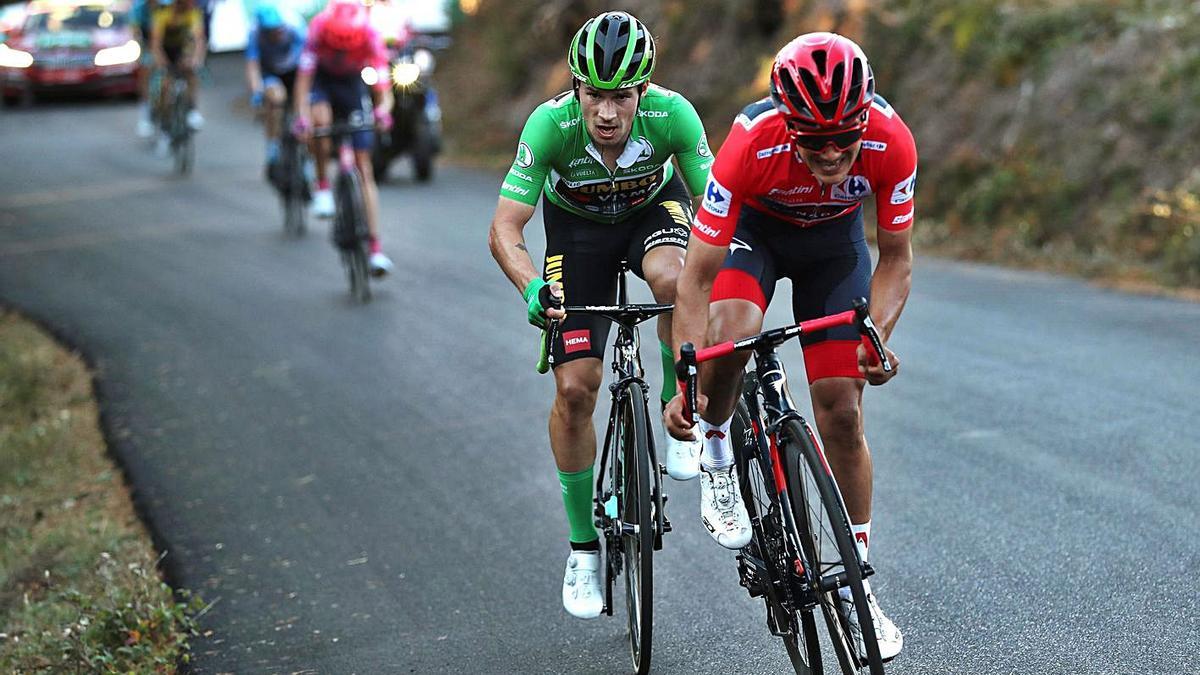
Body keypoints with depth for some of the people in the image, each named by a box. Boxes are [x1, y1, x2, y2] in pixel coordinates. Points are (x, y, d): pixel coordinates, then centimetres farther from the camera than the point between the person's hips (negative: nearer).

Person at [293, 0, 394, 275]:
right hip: (322, 79, 0)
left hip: (353, 83, 0)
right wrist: (302, 117, -45)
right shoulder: (319, 28, -31)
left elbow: (384, 93, -26)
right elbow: (304, 78, -32)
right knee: (321, 118, -37)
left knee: (365, 169, -6)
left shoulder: (371, 38, -29)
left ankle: (375, 249, -7)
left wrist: (382, 110, -46)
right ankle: (323, 188, -14)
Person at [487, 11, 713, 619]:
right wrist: (533, 287, -53)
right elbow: (504, 230, -34)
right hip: (578, 225, 0)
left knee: (672, 278, -38)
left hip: (654, 207, 0)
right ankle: (583, 546, 9)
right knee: (574, 387, -8)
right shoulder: (551, 123, -34)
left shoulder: (672, 114, -33)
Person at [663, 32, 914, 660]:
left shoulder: (891, 143, -33)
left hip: (834, 239, 2)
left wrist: (875, 339, -31)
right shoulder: (751, 144, -38)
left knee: (842, 414, -3)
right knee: (730, 334, -35)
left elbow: (895, 258, -16)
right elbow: (697, 276, -32)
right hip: (756, 228, -2)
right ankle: (716, 447, -3)